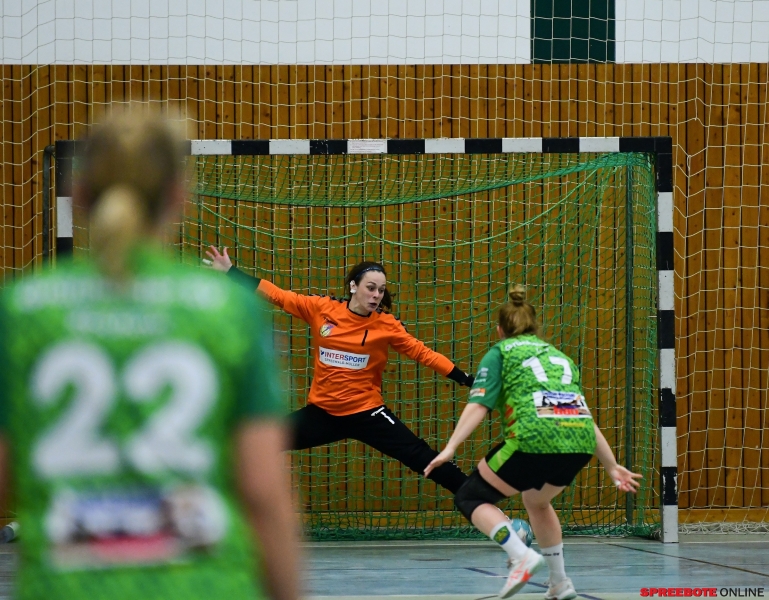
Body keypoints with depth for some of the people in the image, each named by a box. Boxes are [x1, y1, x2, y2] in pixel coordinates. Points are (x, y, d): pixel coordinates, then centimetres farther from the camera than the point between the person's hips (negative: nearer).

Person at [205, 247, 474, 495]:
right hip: (322, 412, 2)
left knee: (420, 457, -11)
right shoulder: (322, 309, -6)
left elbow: (422, 353, -8)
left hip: (367, 413, -2)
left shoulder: (386, 325, -9)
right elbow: (278, 295, -1)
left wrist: (465, 380, -16)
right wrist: (230, 272, -2)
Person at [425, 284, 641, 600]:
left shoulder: (500, 352, 16)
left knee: (471, 498, 10)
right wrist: (612, 466, 33)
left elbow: (478, 405, 0)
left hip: (536, 438, -6)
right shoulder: (560, 356, 31)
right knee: (536, 500, 33)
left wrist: (451, 447, -8)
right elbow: (586, 417, 29)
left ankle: (522, 556, -12)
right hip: (580, 443, 6)